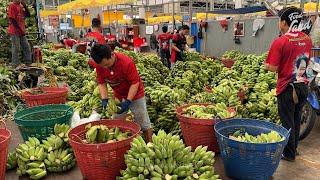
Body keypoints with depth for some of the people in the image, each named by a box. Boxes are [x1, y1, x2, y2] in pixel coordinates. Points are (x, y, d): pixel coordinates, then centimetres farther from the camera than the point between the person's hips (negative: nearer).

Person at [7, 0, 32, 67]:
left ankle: (28, 64, 15)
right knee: (16, 48, -4)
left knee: (27, 47, 8)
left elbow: (28, 15, 10)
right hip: (14, 31, -8)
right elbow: (12, 19, -14)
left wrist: (25, 5, -2)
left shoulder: (20, 6, 15)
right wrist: (19, 29, -15)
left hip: (21, 31, 8)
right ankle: (15, 65, 2)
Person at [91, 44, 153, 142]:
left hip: (135, 94, -5)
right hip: (118, 96, 5)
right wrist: (104, 100, -20)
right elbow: (101, 83, -7)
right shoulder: (99, 66, -16)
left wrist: (128, 101, -31)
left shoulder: (127, 62, -32)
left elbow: (135, 83, -26)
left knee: (143, 123, 5)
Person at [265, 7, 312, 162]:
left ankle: (289, 153, 18)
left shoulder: (280, 42, -18)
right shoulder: (307, 39, 3)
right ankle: (294, 148, 34)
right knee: (296, 120, 19)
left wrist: (267, 64, 1)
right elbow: (305, 61, 15)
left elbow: (273, 68, -19)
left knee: (287, 122, 6)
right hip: (303, 85, 6)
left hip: (287, 88, -6)